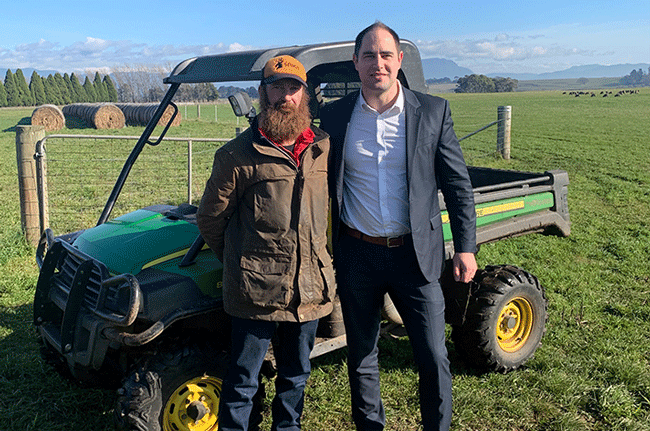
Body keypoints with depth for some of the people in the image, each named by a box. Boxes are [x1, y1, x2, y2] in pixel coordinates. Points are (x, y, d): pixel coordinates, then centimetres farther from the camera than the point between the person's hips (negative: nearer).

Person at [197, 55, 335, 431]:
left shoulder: (324, 148, 5)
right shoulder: (239, 155, -8)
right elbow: (210, 218, -1)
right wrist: (239, 261, 6)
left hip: (311, 288, 5)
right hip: (257, 290, -4)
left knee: (296, 374, 22)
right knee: (243, 381, 10)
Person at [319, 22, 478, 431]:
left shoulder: (433, 112, -3)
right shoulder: (334, 116, 1)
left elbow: (458, 184, 1)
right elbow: (324, 186, 8)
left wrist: (465, 247, -3)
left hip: (415, 254, -1)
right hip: (357, 255, 2)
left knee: (434, 358, 3)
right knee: (361, 357, 15)